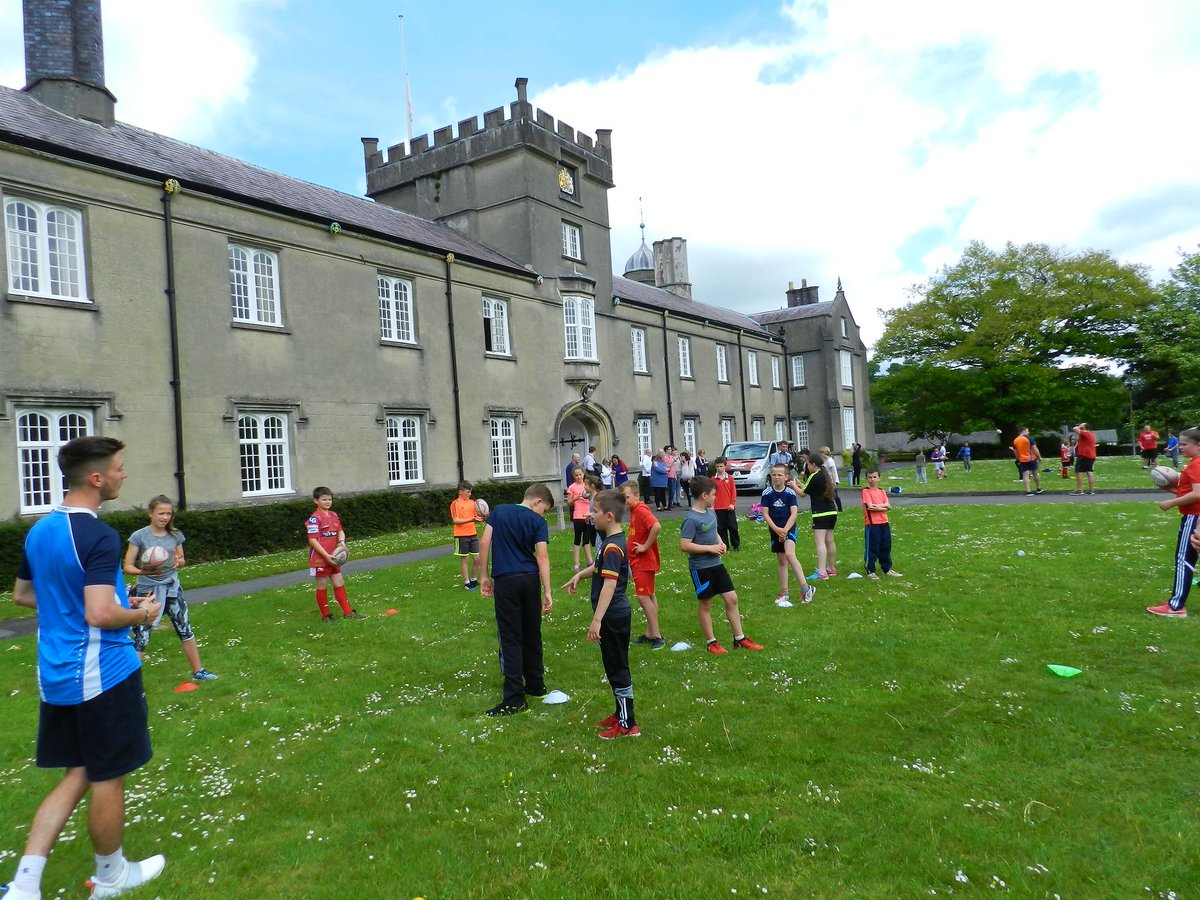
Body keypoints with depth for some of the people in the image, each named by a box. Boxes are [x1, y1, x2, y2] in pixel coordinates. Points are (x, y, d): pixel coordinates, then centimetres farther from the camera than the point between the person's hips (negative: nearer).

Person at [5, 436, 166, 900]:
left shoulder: (39, 530, 6)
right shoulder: (99, 536, -22)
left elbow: (22, 595, 18)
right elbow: (101, 615, -27)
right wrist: (141, 613, -9)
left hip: (55, 676, 8)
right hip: (102, 675, -8)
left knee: (78, 774, 20)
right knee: (107, 779, 10)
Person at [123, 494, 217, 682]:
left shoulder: (175, 535, 0)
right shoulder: (139, 536, -12)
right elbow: (127, 566, -11)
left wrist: (179, 562, -13)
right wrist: (143, 571, -31)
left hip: (172, 588, 5)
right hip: (148, 590, -4)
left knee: (185, 630, 13)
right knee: (141, 637, -6)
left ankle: (197, 671, 26)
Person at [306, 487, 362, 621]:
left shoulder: (334, 515, 8)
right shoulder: (315, 518, -15)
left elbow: (340, 531, 11)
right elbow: (312, 540, -19)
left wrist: (342, 542, -12)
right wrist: (326, 556, -22)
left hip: (333, 557, 7)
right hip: (320, 558, -7)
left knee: (339, 583, 11)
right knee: (322, 586, 5)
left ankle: (347, 612, 19)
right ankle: (325, 616, 17)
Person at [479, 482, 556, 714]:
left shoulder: (499, 511, 6)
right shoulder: (537, 521, 0)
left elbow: (484, 543, 1)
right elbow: (542, 556, -8)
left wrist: (485, 576, 8)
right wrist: (547, 592, -8)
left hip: (505, 581, 0)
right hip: (531, 579, 1)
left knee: (511, 639, 0)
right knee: (532, 635, 16)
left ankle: (515, 698, -2)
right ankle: (535, 685, 28)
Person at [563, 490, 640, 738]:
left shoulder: (612, 547, -22)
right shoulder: (613, 541, 8)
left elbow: (609, 584, -29)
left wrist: (597, 620, -31)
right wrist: (580, 575, 22)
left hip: (613, 616, -10)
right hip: (615, 614, 10)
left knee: (617, 668, 0)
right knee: (615, 666, 19)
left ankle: (627, 725, 10)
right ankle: (621, 713, 32)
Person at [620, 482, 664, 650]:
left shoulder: (641, 509, -20)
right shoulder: (634, 510, 9)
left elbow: (656, 526, -35)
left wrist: (646, 546, -25)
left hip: (644, 561, -10)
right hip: (638, 561, 10)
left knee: (643, 596, -9)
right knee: (649, 596, 14)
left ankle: (657, 636, -4)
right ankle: (650, 634, 22)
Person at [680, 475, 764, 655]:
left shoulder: (711, 513, 6)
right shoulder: (691, 519, -19)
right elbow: (684, 545, -23)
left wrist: (720, 543, 1)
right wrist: (711, 548, -19)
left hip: (716, 564, 8)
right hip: (700, 568, -8)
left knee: (731, 598, 9)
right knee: (705, 605, 7)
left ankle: (740, 638, 20)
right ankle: (711, 642, 21)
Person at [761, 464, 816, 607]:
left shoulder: (790, 493, -6)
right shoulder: (767, 493, -2)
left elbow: (794, 513, -11)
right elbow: (765, 514, -5)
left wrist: (785, 530, -21)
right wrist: (777, 529, -16)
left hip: (789, 529, -3)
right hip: (775, 530, 3)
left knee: (790, 555, -24)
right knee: (781, 561, 10)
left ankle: (805, 587, -20)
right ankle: (783, 593, 19)